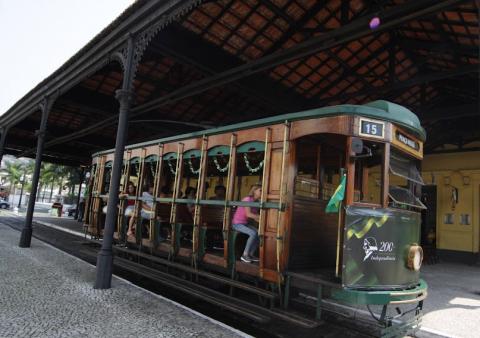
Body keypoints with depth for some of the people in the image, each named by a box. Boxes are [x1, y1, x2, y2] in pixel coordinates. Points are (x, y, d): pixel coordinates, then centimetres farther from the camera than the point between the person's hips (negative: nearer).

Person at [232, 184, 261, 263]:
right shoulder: (248, 199, -16)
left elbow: (255, 218, 2)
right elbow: (248, 214, -27)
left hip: (245, 223, 8)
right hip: (237, 223, -8)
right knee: (253, 233, -26)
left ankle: (251, 254, -2)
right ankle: (245, 255, -14)